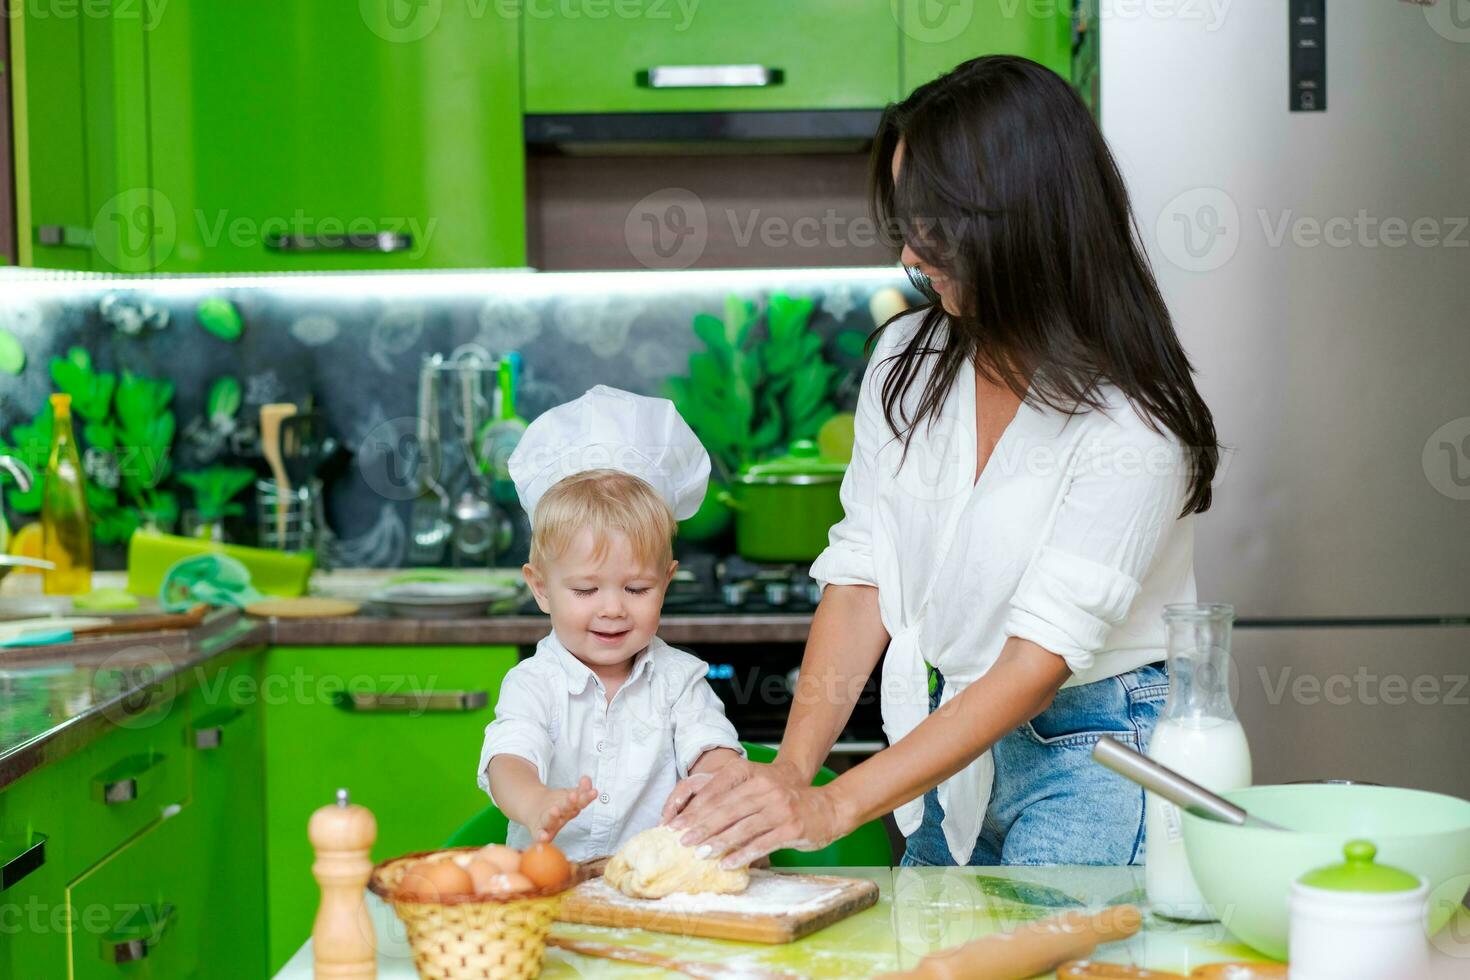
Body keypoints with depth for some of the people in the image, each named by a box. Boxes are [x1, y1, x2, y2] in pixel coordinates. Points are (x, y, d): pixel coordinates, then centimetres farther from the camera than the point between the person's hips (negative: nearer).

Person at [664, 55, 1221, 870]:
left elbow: (1038, 663, -23)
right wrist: (792, 770, -15)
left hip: (1088, 752, -5)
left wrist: (833, 807, -29)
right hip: (949, 749, 5)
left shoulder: (1128, 422, -20)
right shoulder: (907, 359, 0)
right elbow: (861, 575, -1)